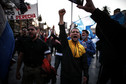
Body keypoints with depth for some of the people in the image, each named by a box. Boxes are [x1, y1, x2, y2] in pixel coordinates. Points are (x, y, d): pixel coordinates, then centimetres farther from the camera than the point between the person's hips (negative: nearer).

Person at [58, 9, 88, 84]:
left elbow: (84, 63, 5)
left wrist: (85, 75, 2)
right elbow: (62, 33, -24)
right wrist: (61, 17, -34)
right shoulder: (66, 43, -6)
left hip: (77, 76, 2)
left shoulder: (82, 48, 1)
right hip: (65, 76, -2)